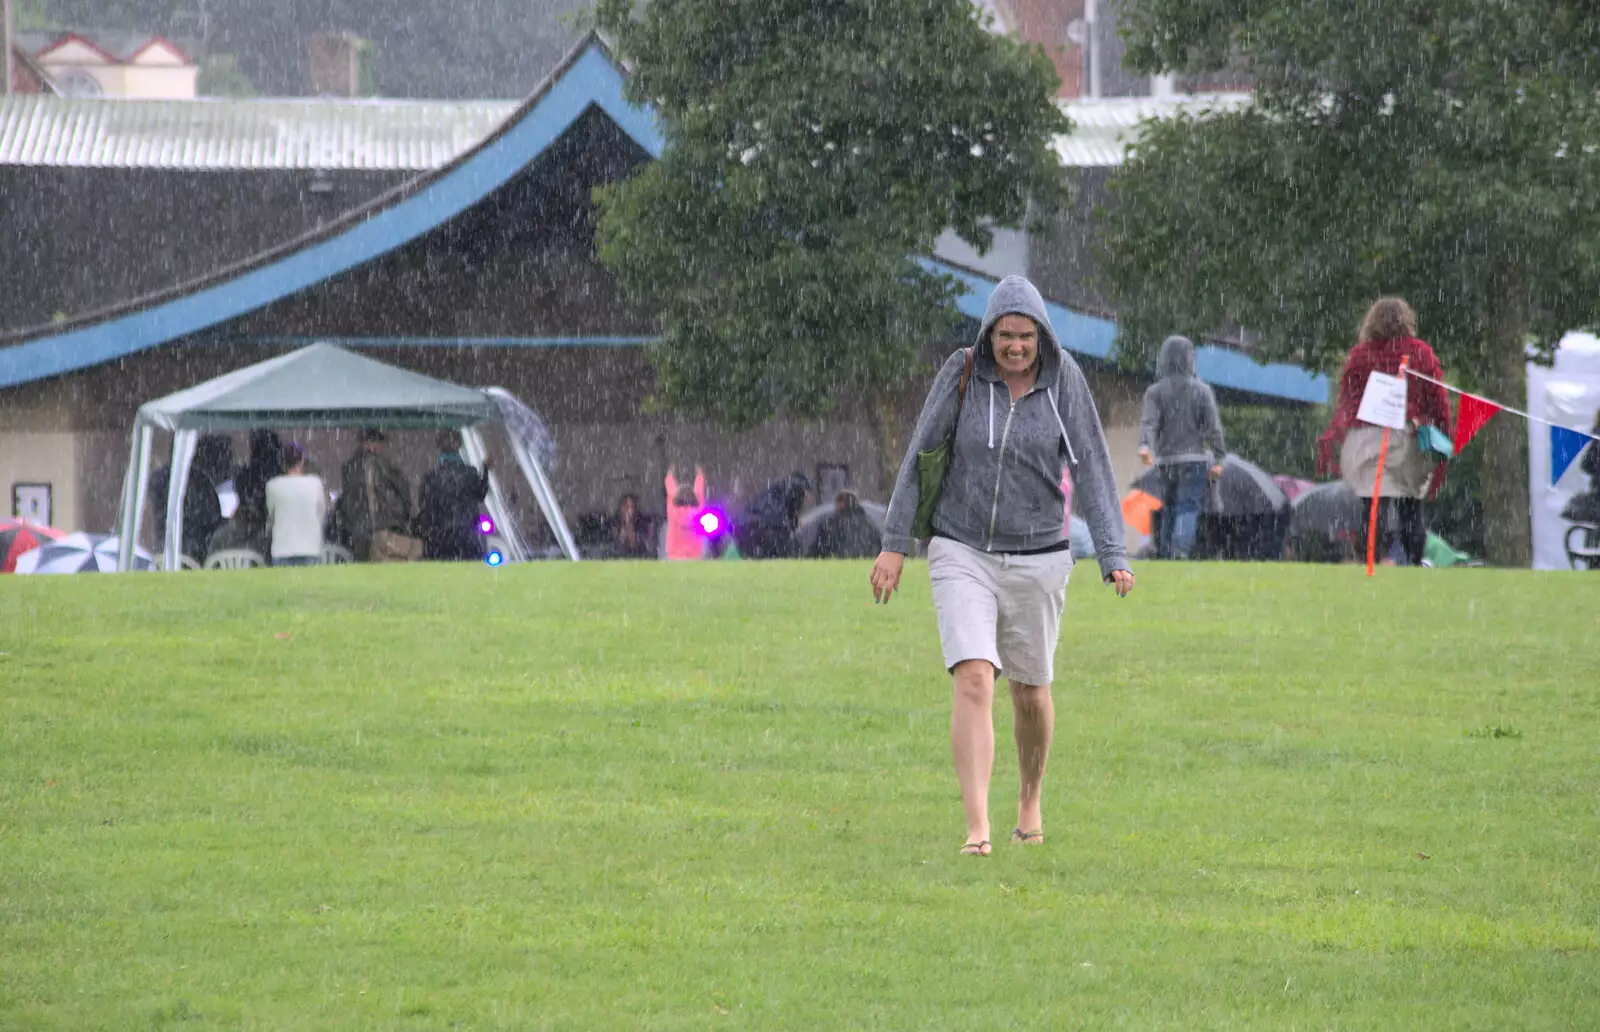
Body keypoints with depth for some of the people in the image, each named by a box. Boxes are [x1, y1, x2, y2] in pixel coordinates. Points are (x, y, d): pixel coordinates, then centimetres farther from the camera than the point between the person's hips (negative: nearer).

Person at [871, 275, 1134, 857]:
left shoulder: (1063, 380, -9)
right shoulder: (963, 373, -10)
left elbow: (1091, 470, -11)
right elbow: (921, 455, -3)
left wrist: (1113, 559, -21)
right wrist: (895, 545, -5)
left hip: (1037, 558, 1)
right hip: (963, 553, -1)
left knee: (1030, 694, 15)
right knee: (974, 681, -19)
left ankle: (1031, 797, 44)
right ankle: (977, 830, -23)